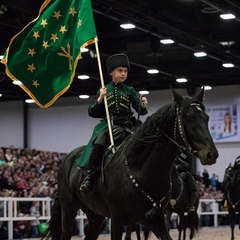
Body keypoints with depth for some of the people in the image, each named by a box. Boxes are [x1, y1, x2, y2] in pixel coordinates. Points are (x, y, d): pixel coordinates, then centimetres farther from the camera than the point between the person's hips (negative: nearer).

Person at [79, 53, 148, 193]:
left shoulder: (130, 91, 14)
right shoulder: (104, 90, 13)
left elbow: (140, 110, 4)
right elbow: (92, 113, 9)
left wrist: (143, 105, -19)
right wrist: (100, 99, -7)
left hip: (127, 124, 2)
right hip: (109, 124, -2)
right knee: (99, 143, -30)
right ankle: (89, 179, -31)